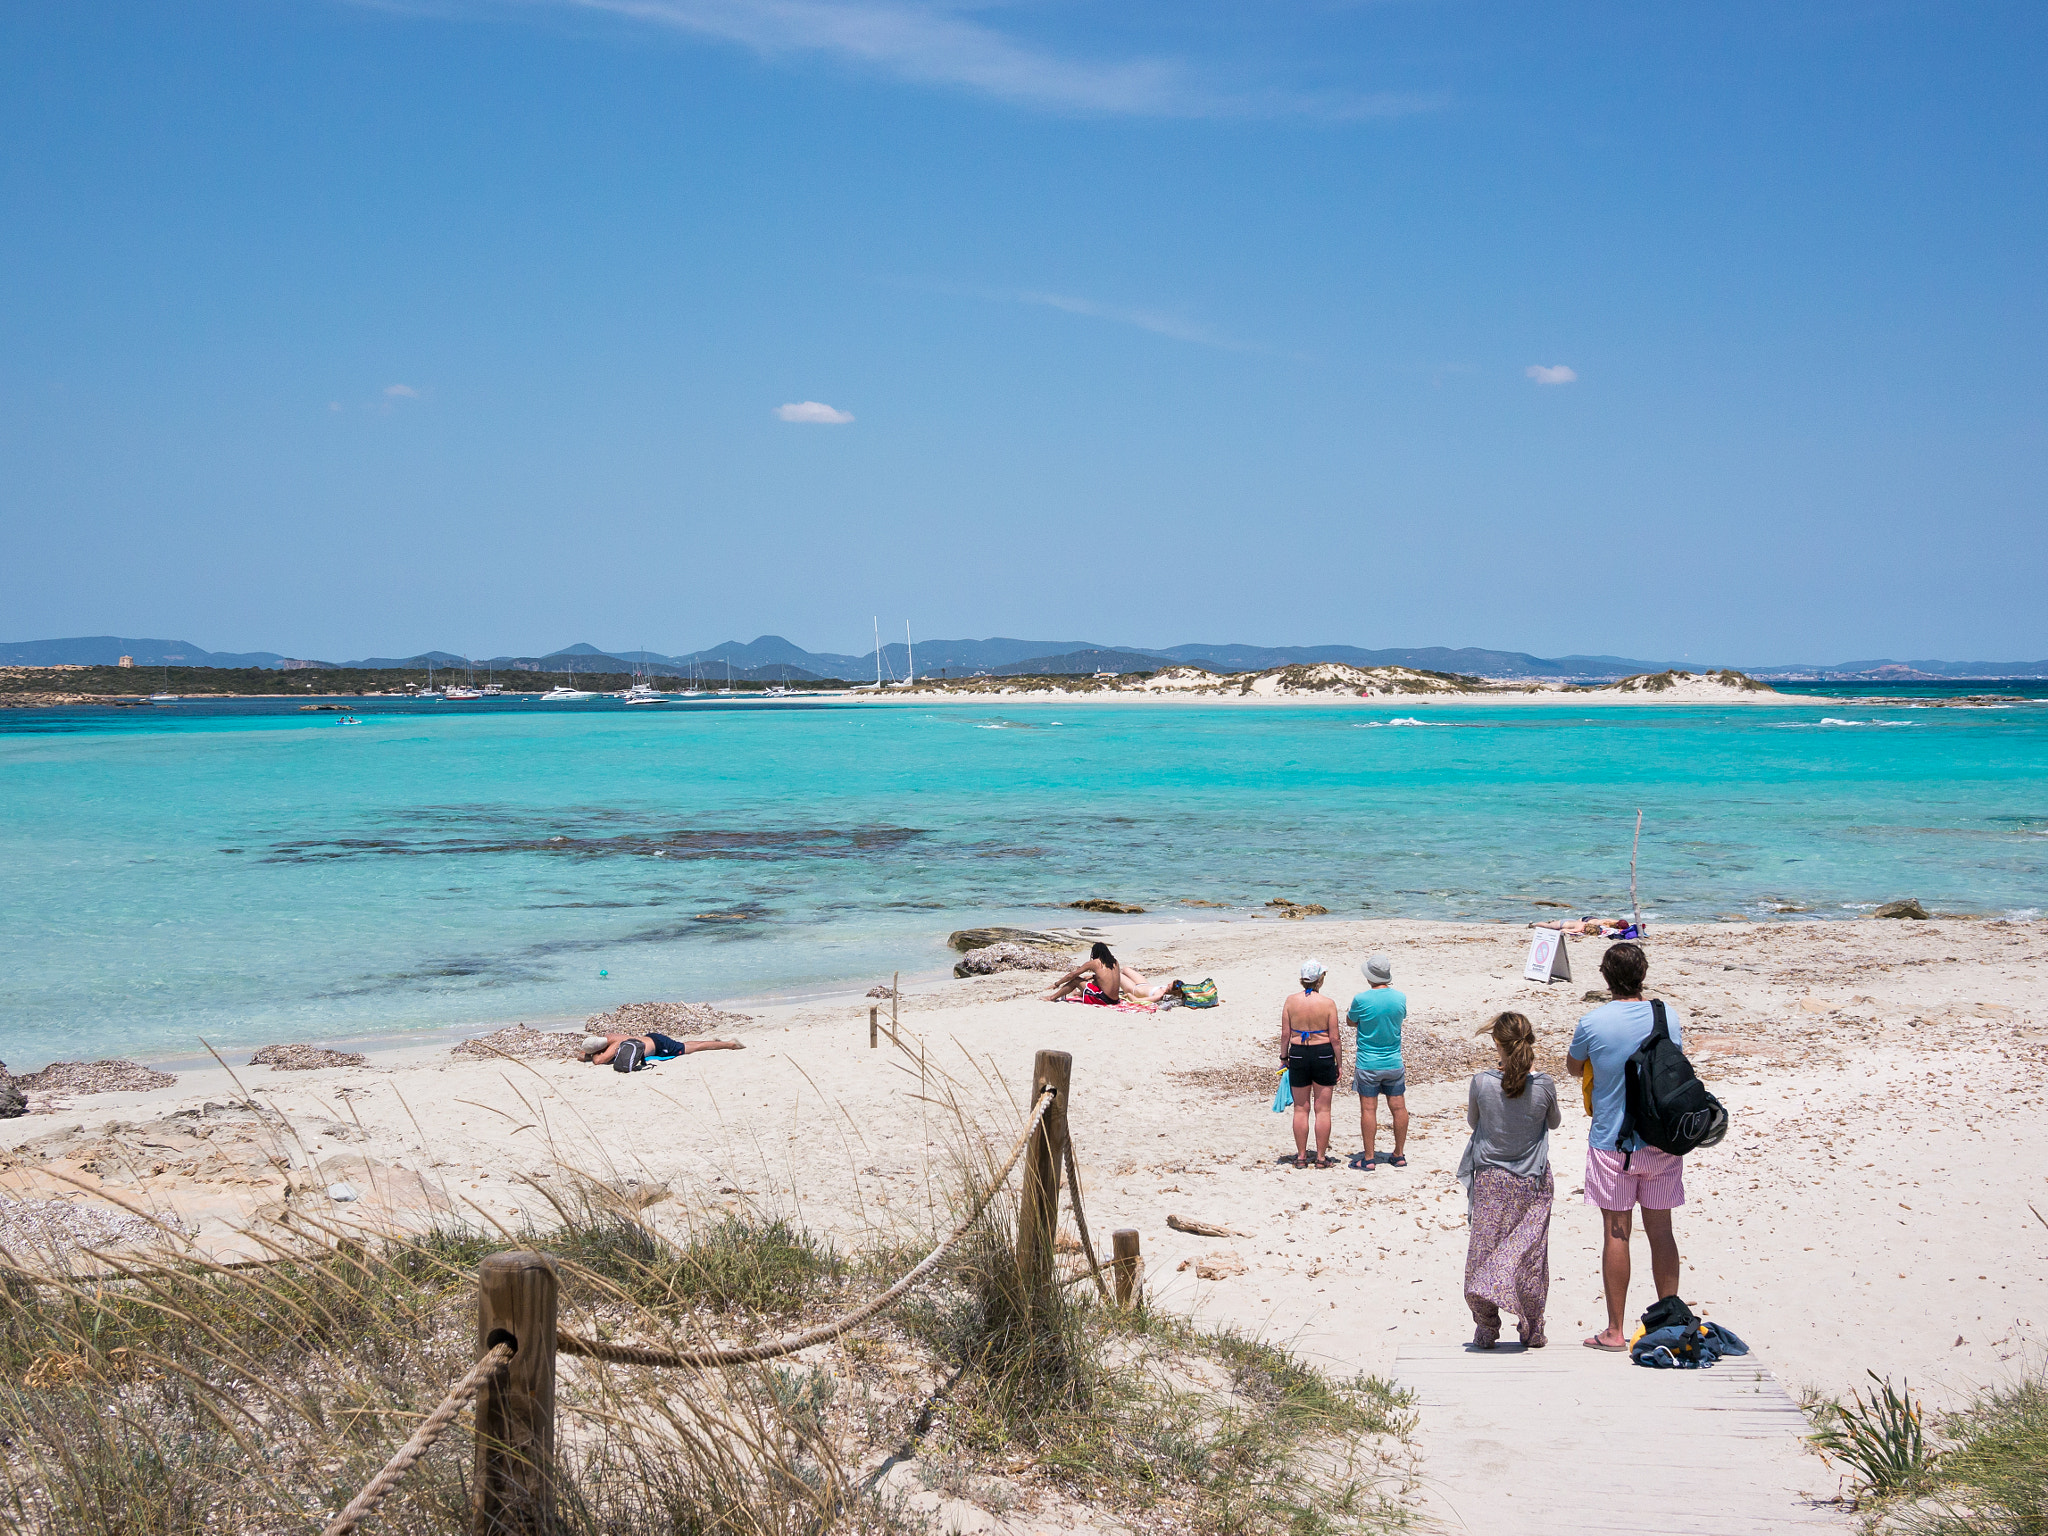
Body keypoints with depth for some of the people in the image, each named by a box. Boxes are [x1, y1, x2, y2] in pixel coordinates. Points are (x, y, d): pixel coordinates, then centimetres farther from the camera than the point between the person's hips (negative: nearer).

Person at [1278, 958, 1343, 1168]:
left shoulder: (1291, 1001, -4)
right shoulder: (1328, 1004, -9)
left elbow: (1285, 1034, -1)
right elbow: (1334, 1037, -6)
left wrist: (1283, 1057, 11)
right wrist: (1339, 1062, 5)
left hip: (1298, 1055, 2)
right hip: (1323, 1054, -2)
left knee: (1300, 1108, 11)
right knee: (1323, 1109, 7)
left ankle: (1301, 1157, 14)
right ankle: (1321, 1157, 10)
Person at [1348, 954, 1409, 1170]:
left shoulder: (1361, 1000, -16)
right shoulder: (1401, 998, -5)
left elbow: (1351, 1021, 2)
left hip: (1367, 1064, -3)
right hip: (1394, 1063, 3)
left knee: (1368, 1109, 2)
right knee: (1398, 1108, 10)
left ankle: (1369, 1158, 6)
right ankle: (1399, 1155, 19)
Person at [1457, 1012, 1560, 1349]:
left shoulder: (1481, 1083, -14)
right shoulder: (1544, 1085, -13)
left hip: (1490, 1181, 0)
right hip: (1533, 1182, 0)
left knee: (1484, 1251, 8)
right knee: (1531, 1254, 9)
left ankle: (1486, 1330, 8)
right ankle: (1532, 1331, 14)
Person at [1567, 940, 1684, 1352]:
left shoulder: (1593, 1024, -13)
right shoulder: (1669, 1016, -3)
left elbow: (1574, 1069, 6)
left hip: (1612, 1143, -3)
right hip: (1662, 1141, 3)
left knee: (1616, 1233, 3)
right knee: (1661, 1231, 10)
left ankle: (1615, 1330, 8)